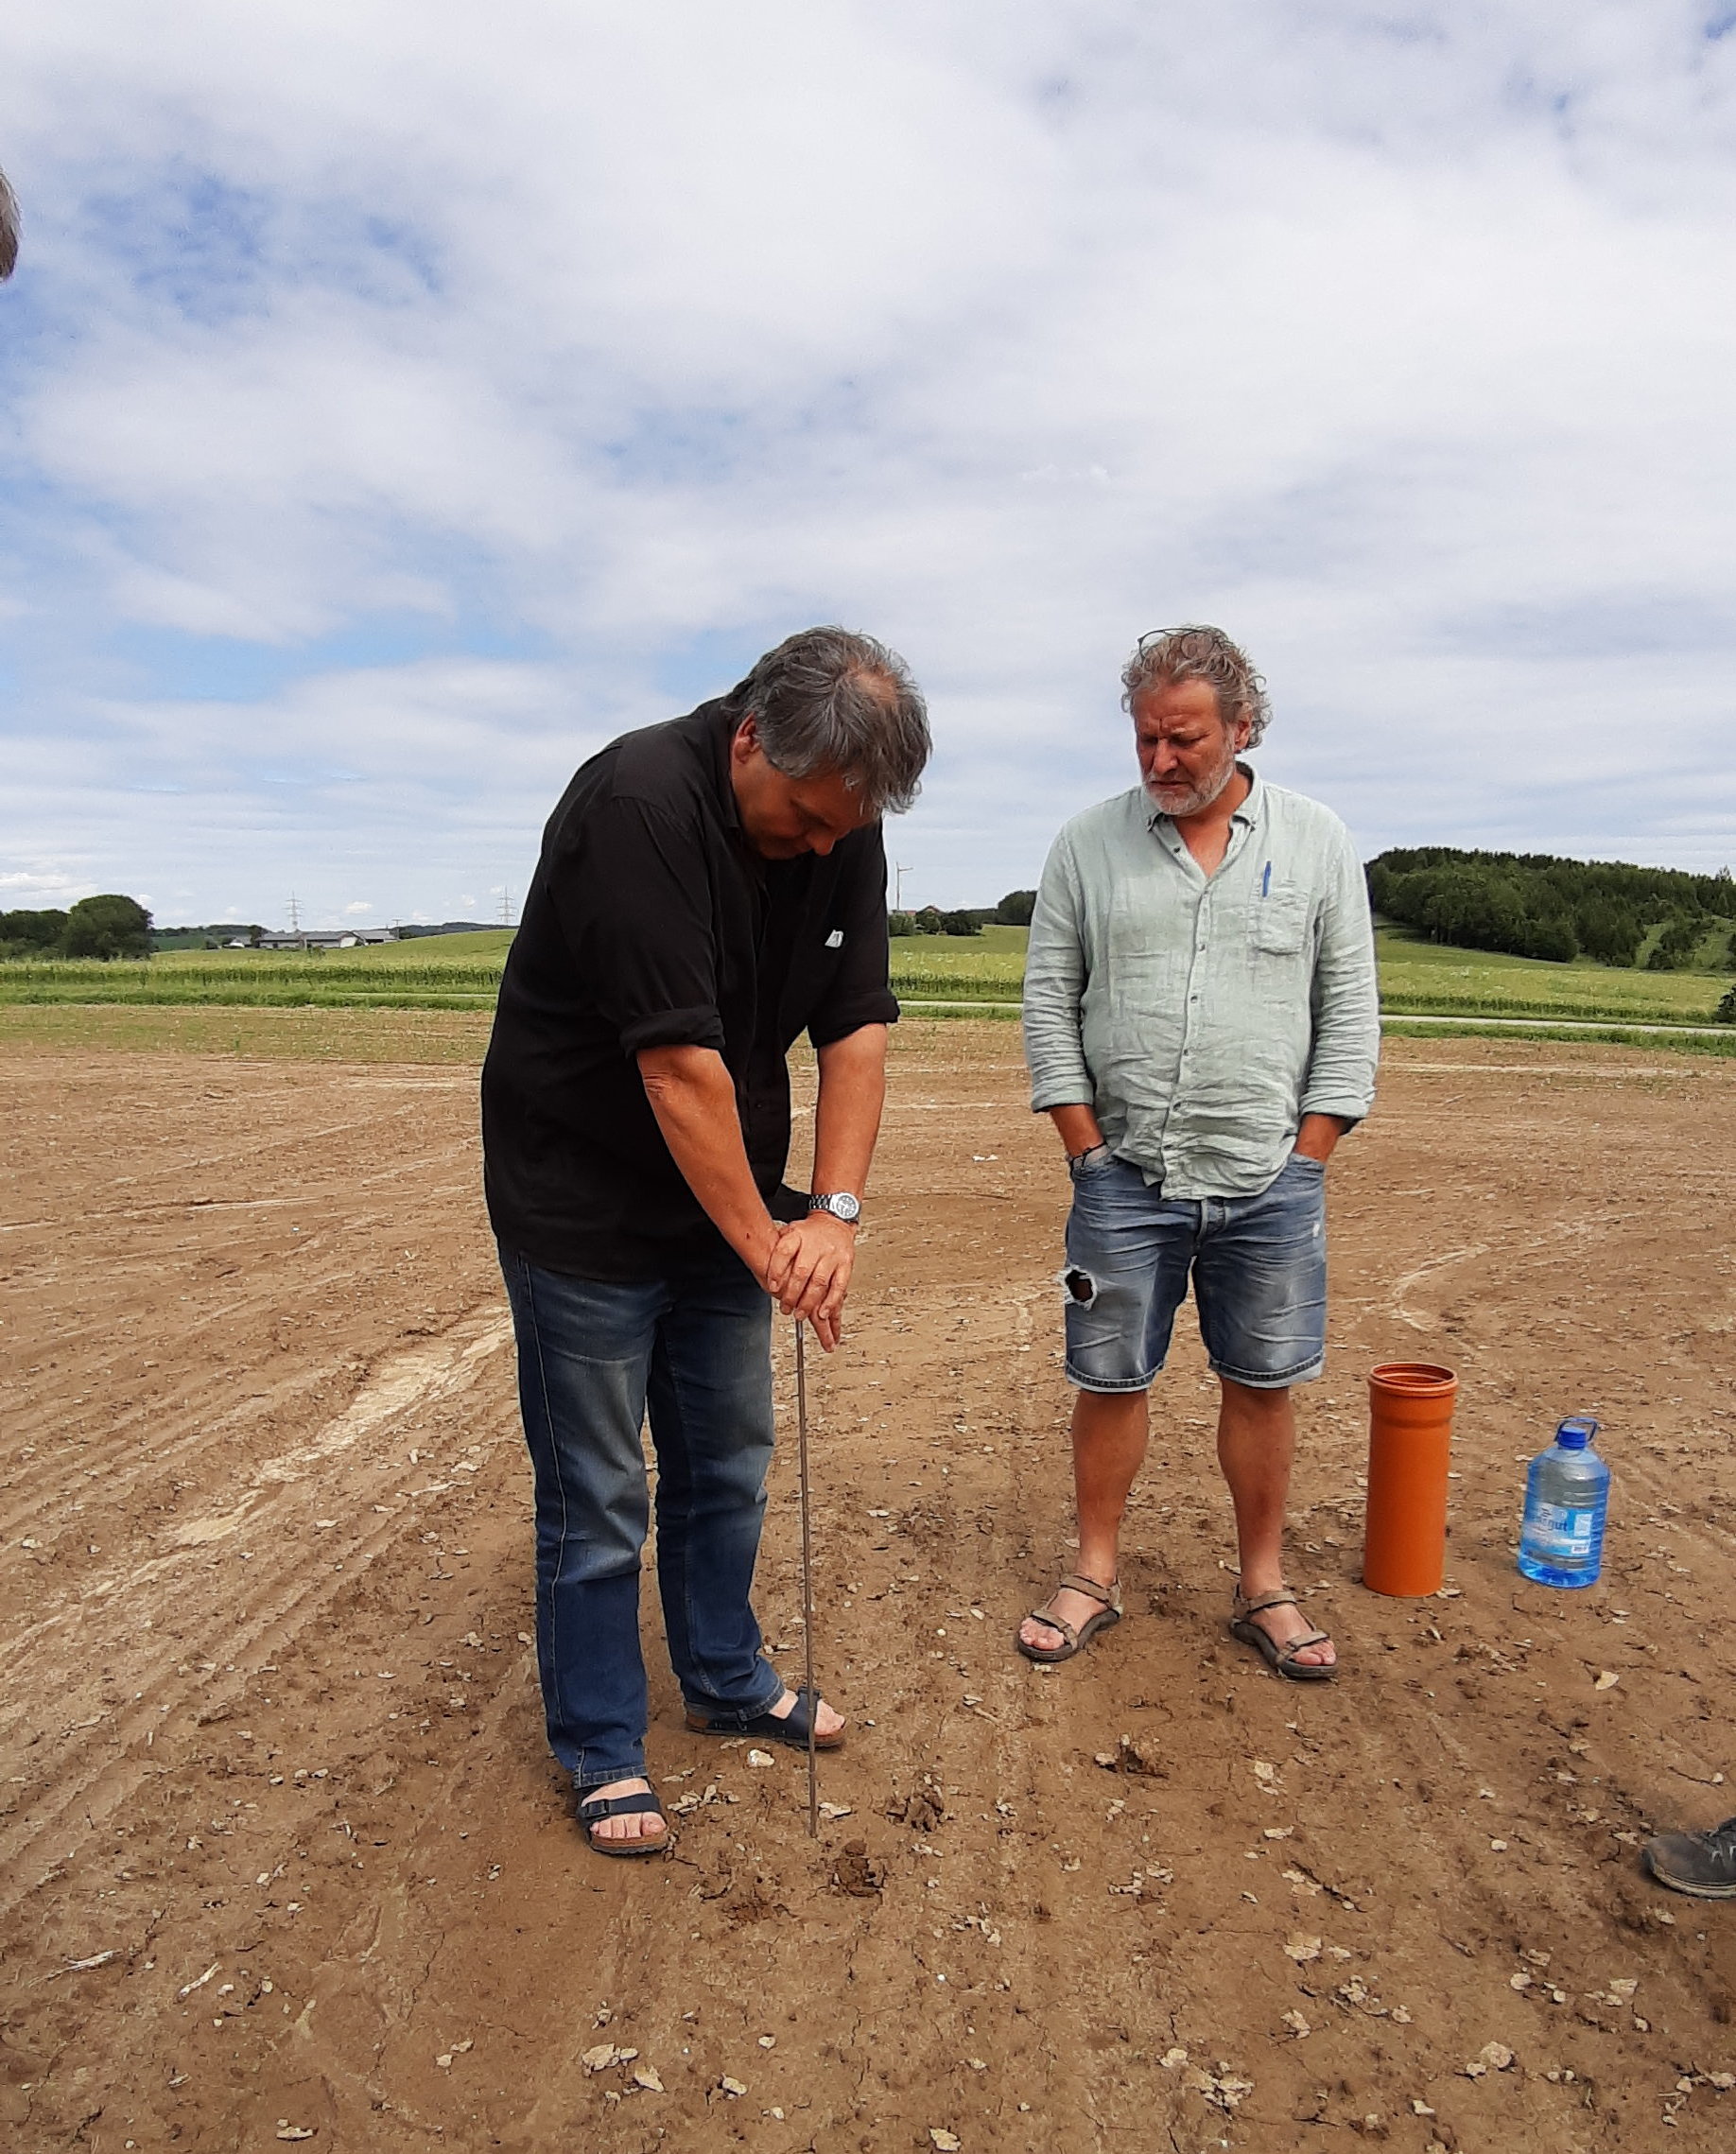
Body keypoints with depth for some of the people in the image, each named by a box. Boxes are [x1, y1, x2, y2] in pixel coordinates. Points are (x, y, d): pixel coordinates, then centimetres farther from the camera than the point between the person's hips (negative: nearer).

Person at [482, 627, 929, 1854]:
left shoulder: (843, 829, -4)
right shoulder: (640, 804, -27)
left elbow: (859, 1025, -6)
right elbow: (676, 1060, -29)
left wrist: (835, 1211, -16)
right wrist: (760, 1238, -22)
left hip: (725, 1201, 7)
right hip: (584, 1210, -6)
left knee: (728, 1464, 17)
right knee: (597, 1495, 5)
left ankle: (728, 1682, 37)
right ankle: (602, 1748, 23)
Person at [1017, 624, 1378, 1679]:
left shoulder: (1318, 841, 3)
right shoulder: (1090, 842, 3)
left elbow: (1350, 1007, 4)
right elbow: (1049, 998, 4)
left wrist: (1308, 1157, -2)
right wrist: (1088, 1146, -2)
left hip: (1270, 1183, 0)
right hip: (1124, 1178, 0)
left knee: (1263, 1385, 9)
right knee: (1110, 1381, 9)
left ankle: (1265, 1588, 27)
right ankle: (1096, 1575, 26)